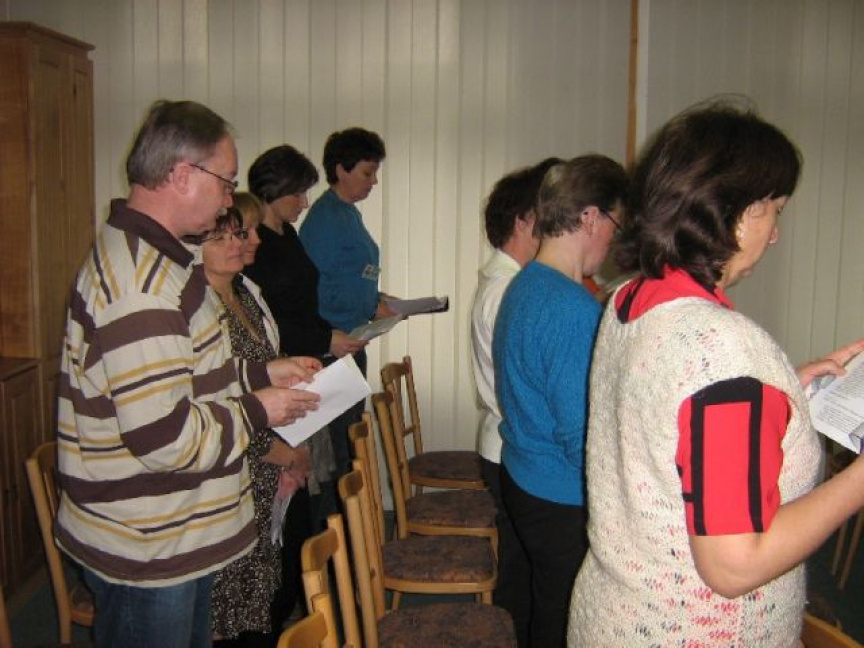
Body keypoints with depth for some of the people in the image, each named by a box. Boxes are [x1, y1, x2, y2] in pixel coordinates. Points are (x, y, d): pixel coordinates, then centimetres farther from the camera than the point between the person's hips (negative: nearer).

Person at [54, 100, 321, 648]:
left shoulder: (148, 257, 9)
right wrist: (256, 412, -15)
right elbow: (165, 438, -31)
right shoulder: (143, 283, -28)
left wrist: (260, 374, 7)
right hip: (147, 554, -10)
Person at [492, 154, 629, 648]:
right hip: (563, 501, -9)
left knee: (545, 608, 24)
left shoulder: (523, 284, 5)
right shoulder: (576, 310, -26)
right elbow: (583, 438, -26)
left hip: (522, 475, 9)